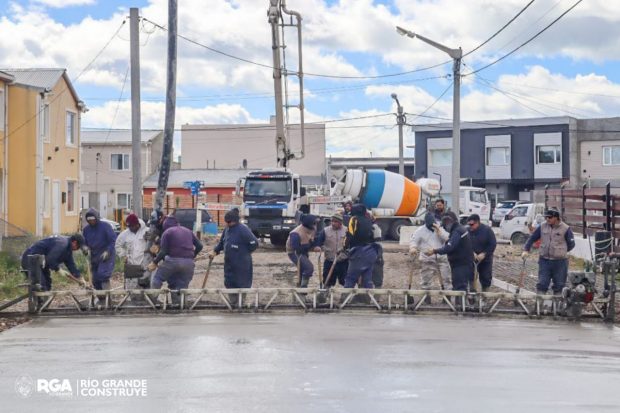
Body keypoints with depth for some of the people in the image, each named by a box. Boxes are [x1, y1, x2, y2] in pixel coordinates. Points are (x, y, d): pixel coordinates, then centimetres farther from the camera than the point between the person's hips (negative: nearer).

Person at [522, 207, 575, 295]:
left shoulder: (565, 229, -6)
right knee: (542, 284, 0)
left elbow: (571, 244, 2)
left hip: (560, 261, -2)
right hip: (544, 260, 2)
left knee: (558, 285, 7)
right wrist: (526, 250, 1)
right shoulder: (542, 227, 3)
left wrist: (561, 252, 2)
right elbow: (532, 238, 11)